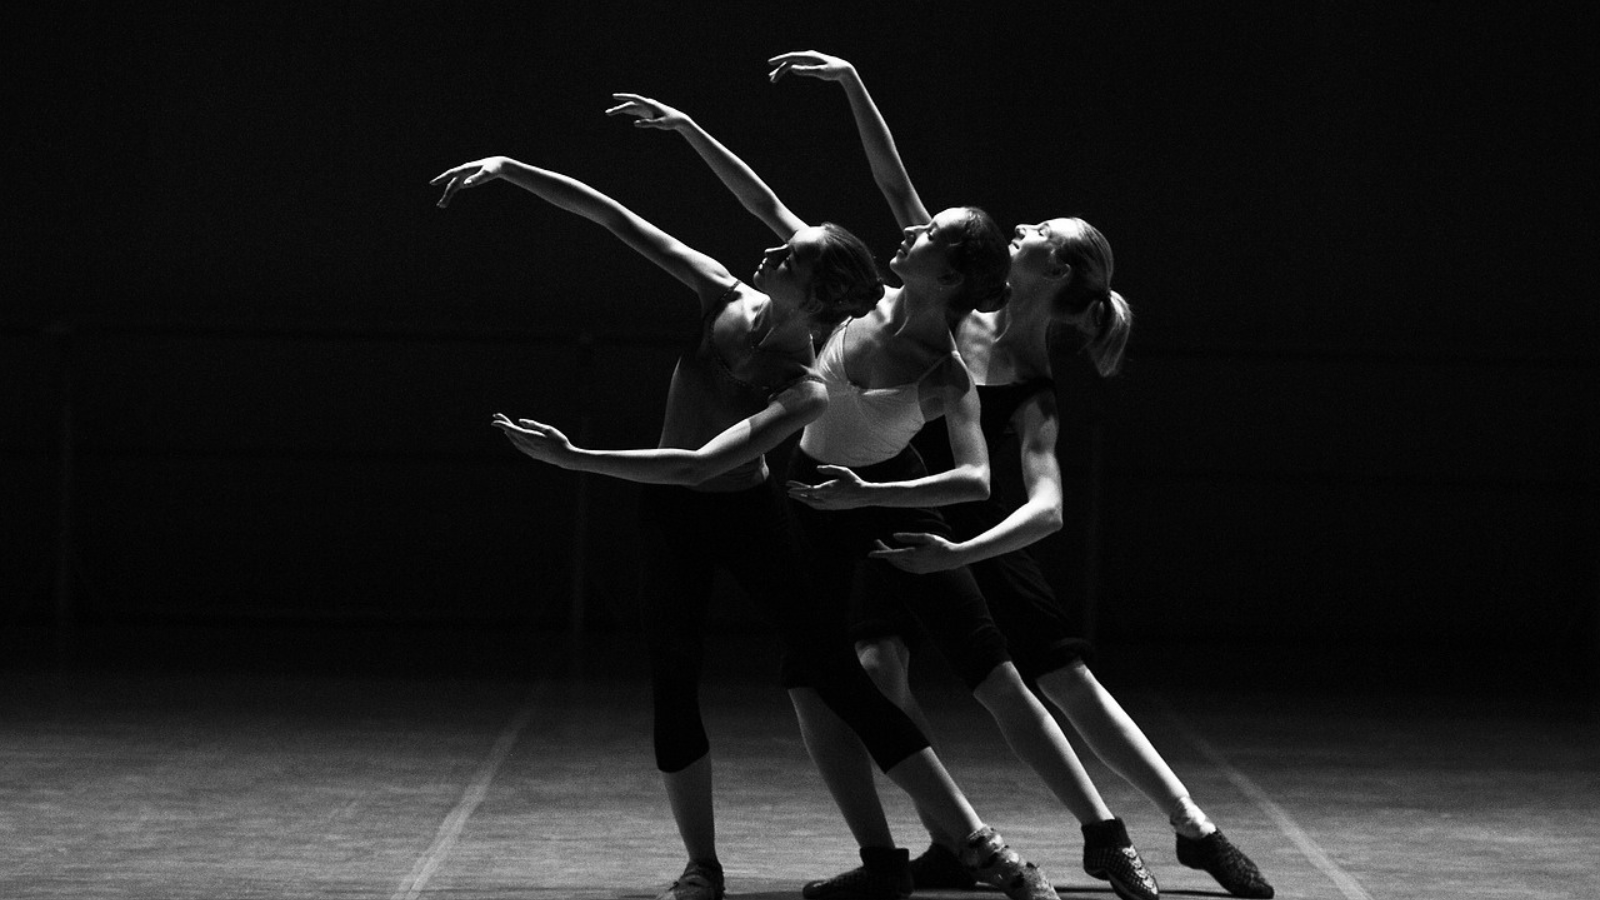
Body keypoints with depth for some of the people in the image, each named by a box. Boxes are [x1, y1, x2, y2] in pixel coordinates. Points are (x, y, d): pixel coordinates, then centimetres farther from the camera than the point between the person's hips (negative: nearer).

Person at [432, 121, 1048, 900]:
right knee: (672, 684, -5)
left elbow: (700, 464, -38)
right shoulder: (724, 297, -15)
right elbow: (612, 217, -14)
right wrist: (507, 169, -21)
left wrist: (574, 458, -42)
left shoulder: (805, 392, -28)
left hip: (746, 514, -4)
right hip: (672, 514, 4)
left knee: (838, 675, -9)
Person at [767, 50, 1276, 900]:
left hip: (968, 531, -4)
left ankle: (1194, 829, 1)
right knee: (879, 668, -18)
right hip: (888, 522, 4)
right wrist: (851, 85, -12)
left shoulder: (1033, 396, -20)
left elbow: (1046, 509, -34)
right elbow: (897, 187, -7)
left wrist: (957, 553, -49)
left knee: (1069, 680, -6)